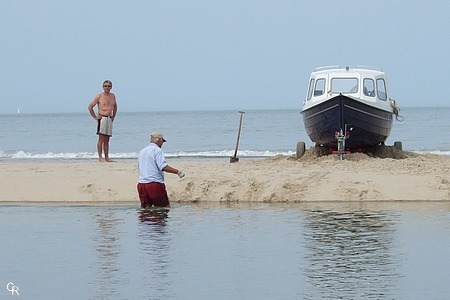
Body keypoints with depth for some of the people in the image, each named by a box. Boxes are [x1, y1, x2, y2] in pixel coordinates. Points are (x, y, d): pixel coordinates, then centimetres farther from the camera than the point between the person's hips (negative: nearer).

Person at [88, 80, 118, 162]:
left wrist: (113, 117, 20)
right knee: (101, 139, -8)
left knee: (107, 140, 8)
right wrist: (95, 117, -4)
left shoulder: (112, 96, 14)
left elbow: (115, 107, 30)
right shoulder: (99, 96, -2)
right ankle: (100, 157, -8)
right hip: (102, 118, -6)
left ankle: (107, 157, 10)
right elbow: (90, 107, -2)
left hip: (110, 119, 6)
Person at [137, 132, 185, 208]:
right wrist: (178, 172, -12)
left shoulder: (141, 152, 18)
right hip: (155, 184, -7)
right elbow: (163, 167, -18)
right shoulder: (157, 150, -6)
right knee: (165, 207, 2)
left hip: (141, 184, 7)